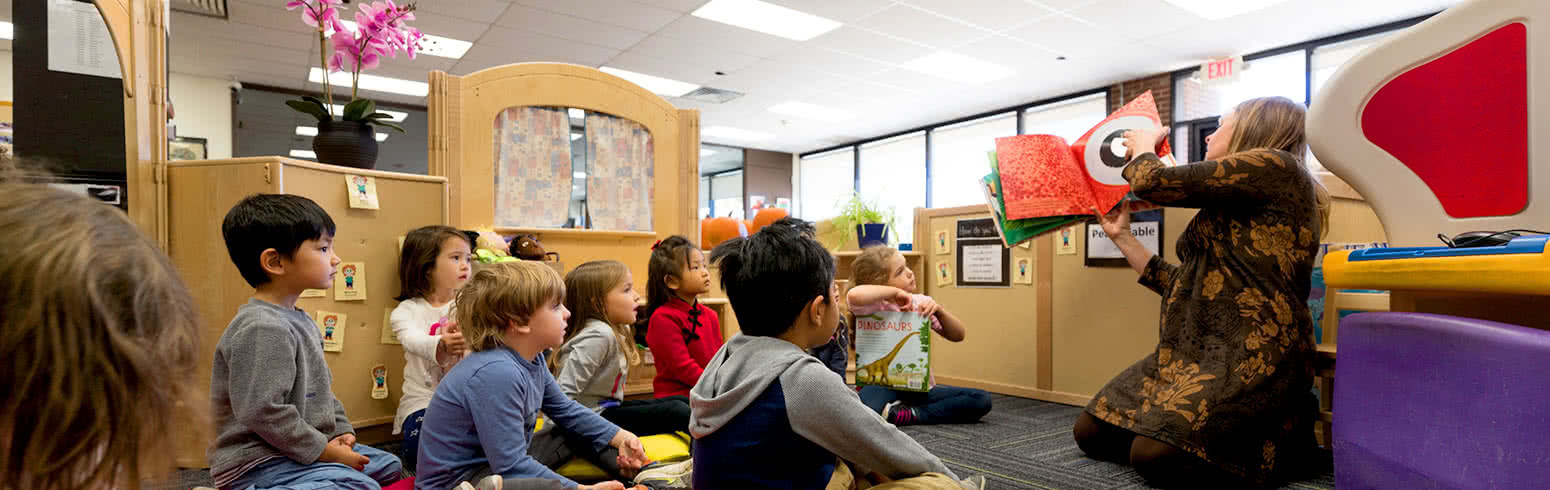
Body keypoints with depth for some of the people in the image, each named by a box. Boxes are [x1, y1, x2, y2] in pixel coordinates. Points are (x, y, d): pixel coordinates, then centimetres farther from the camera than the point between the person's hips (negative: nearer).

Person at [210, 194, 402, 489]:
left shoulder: (299, 320, 13)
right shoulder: (263, 329, -22)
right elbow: (263, 412, -27)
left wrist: (341, 431, 7)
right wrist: (324, 451, -19)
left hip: (297, 451, 10)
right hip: (257, 462, -10)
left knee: (388, 465, 16)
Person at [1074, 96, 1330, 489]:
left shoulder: (1273, 166, -6)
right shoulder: (1228, 211, 22)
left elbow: (1151, 181, -11)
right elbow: (1183, 285, 22)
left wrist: (1143, 144, 12)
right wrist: (1122, 237, 26)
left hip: (1253, 355, -9)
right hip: (1197, 352, 9)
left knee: (1155, 454, -27)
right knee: (1092, 433, 0)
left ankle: (1286, 434, -2)